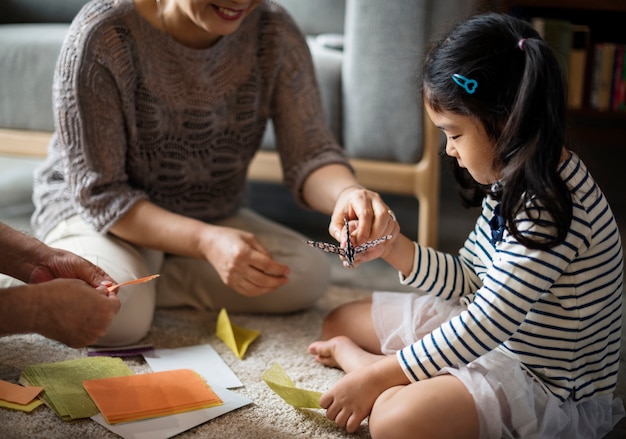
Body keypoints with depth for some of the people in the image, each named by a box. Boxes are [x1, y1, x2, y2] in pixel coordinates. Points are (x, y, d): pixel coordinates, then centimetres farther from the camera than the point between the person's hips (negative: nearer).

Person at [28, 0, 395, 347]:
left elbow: (309, 152, -17)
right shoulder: (102, 34, -25)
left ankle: (136, 280, -9)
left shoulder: (274, 32, -13)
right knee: (116, 315, -34)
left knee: (310, 274, -20)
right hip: (89, 211, -4)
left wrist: (347, 193, -43)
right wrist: (205, 242, -39)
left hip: (213, 217, 5)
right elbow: (99, 193, -24)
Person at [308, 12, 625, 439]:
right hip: (490, 330, 10)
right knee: (339, 321, 14)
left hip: (548, 383, -9)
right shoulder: (513, 181, 1)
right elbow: (470, 282, 8)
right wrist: (395, 248, -7)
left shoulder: (551, 208, -29)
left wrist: (376, 376, -24)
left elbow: (488, 324, -29)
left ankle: (354, 356, -9)